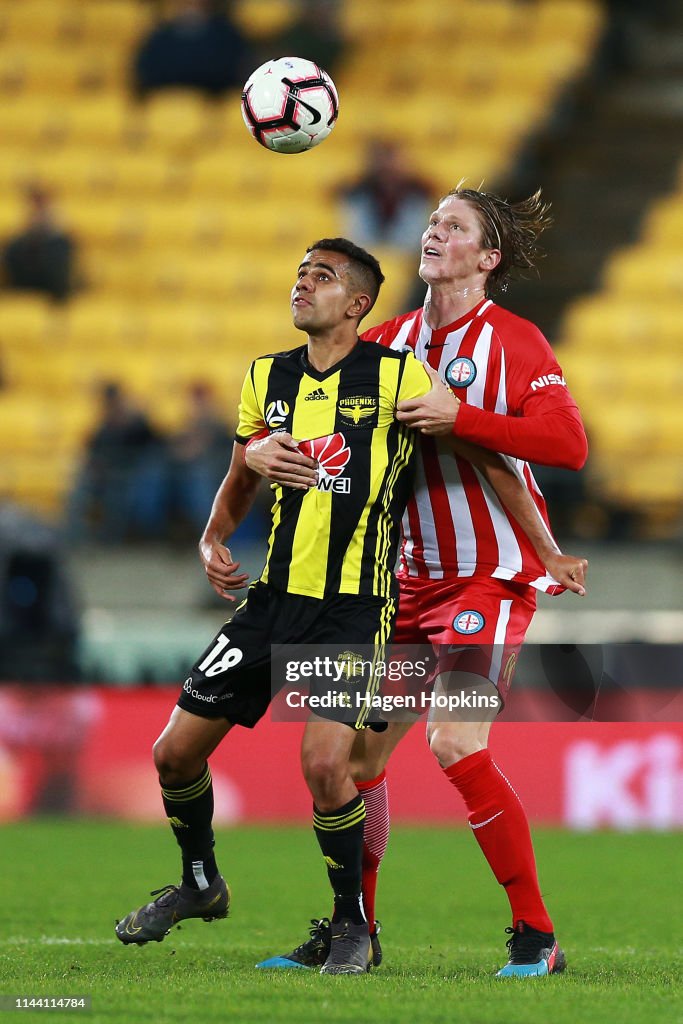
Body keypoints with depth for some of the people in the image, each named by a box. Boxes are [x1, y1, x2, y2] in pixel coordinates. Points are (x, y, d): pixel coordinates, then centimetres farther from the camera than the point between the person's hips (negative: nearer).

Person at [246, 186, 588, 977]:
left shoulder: (512, 340, -9)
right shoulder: (389, 340, 8)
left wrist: (459, 416, -28)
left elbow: (568, 444, -22)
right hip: (414, 576, 6)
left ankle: (536, 937, -9)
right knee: (359, 746, 4)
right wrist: (262, 449, -12)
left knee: (457, 744, -18)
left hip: (495, 570, -6)